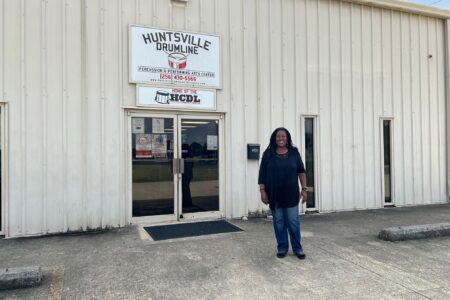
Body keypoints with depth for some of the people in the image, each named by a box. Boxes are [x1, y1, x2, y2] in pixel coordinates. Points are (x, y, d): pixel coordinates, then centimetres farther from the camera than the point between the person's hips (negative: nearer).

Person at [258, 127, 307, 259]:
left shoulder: (294, 152, 3)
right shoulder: (268, 154, 0)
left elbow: (301, 171, 6)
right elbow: (262, 174, 1)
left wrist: (304, 189, 2)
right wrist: (262, 191, -4)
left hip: (291, 194, 0)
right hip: (274, 194, 0)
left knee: (293, 221, 4)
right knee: (278, 222, 7)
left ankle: (297, 248, 16)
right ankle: (282, 247, 20)